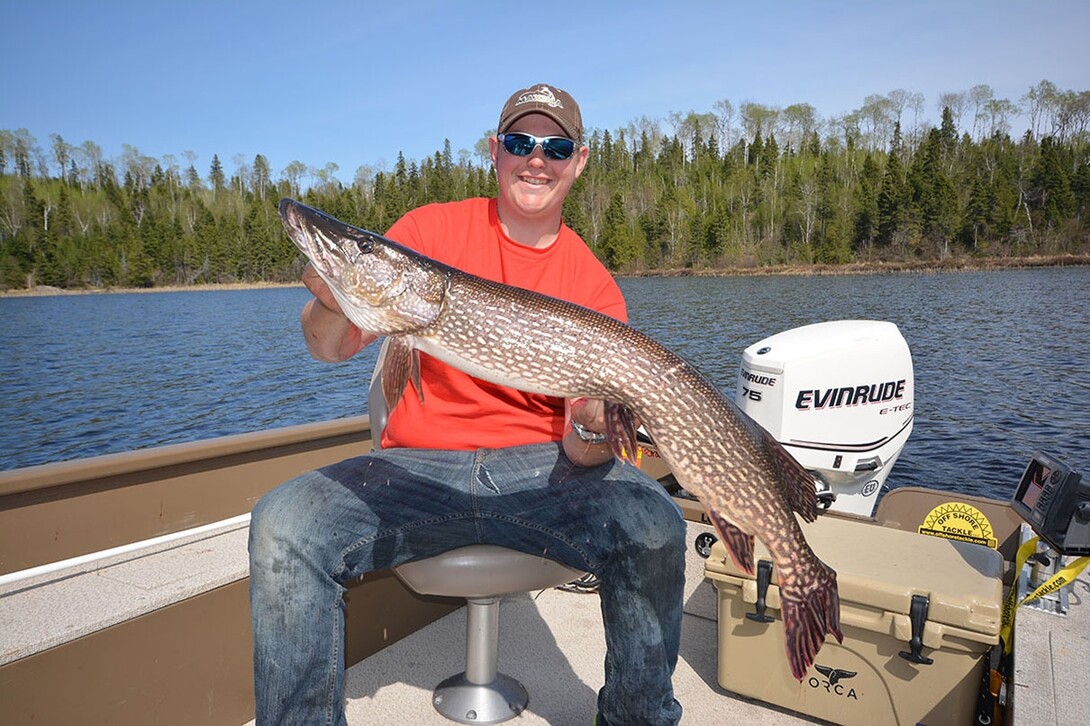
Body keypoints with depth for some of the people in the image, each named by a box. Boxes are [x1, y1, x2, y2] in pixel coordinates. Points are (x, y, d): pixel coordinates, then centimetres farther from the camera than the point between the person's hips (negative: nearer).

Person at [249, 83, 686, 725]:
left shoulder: (594, 284, 2)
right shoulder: (430, 228, 4)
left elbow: (584, 452, -3)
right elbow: (335, 348, -1)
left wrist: (593, 433, -27)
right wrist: (334, 309, -24)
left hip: (541, 468, 0)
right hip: (419, 463, 1)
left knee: (653, 528, -26)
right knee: (284, 526, -24)